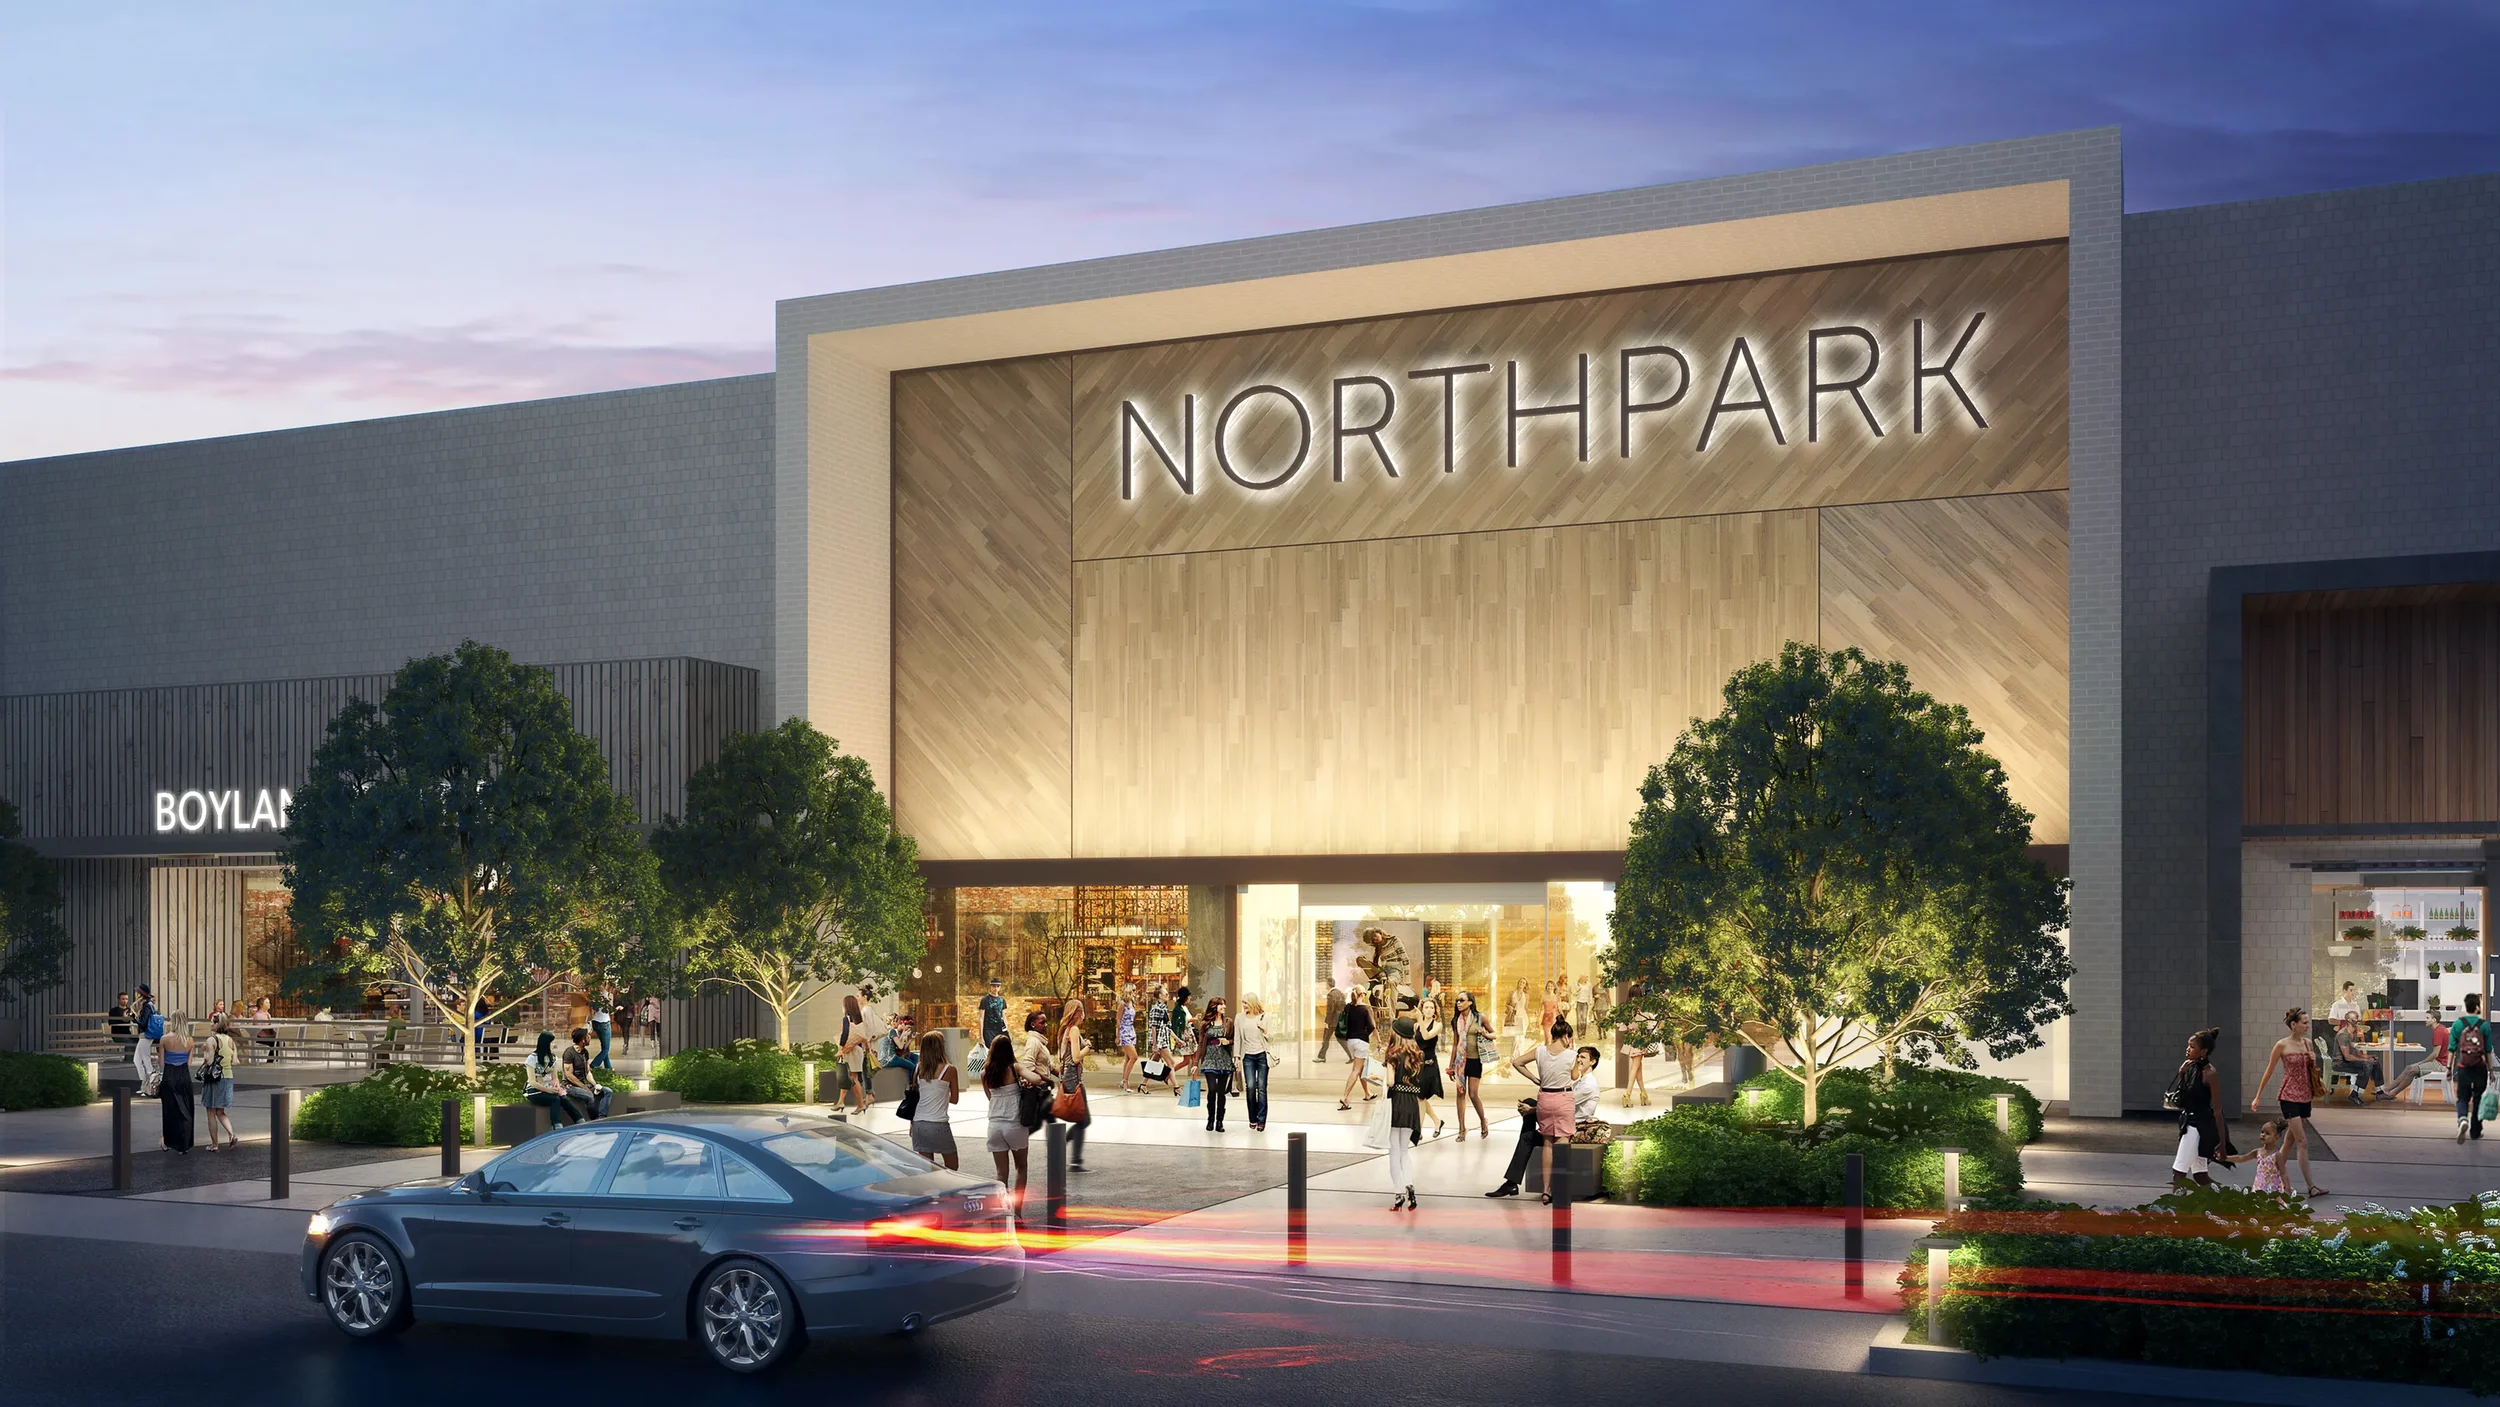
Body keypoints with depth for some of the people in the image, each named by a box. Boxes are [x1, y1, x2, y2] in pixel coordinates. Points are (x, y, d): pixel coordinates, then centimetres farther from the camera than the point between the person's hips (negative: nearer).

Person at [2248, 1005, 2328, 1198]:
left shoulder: (2307, 1043, 8)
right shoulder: (2282, 1045, -8)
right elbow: (2269, 1072, -1)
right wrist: (2258, 1097, 3)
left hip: (2304, 1096, 6)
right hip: (2289, 1096, -6)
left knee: (2290, 1141, 11)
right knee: (2302, 1142, -11)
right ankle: (2311, 1186, -12)